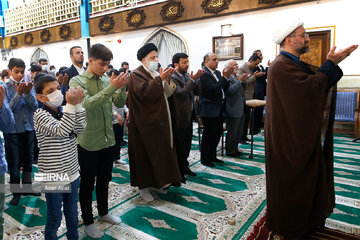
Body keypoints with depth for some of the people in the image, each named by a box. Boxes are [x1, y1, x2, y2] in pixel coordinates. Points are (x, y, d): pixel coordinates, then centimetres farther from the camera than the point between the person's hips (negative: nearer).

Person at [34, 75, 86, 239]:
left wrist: (78, 104, -21)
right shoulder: (40, 115, -15)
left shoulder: (65, 111, 3)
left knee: (72, 214, 22)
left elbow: (80, 129, -13)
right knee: (54, 218, 13)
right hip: (53, 177, -5)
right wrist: (71, 105, -36)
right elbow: (59, 131, -30)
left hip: (72, 172, 5)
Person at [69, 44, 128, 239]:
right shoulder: (77, 81, -9)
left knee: (104, 179, 20)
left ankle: (103, 212, 41)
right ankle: (88, 221, 30)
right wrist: (112, 87, -31)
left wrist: (121, 88, -17)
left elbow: (119, 103, 2)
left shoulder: (107, 79, 5)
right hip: (88, 143, -5)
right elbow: (88, 104, -26)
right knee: (87, 183, 11)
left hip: (108, 140, 5)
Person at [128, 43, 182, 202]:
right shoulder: (136, 74, -8)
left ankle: (155, 182, 29)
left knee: (159, 152, 13)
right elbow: (144, 93, -24)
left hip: (159, 120, 8)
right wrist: (159, 79, -23)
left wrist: (167, 79, -6)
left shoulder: (155, 74, 15)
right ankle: (143, 187, 16)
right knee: (145, 153, 1)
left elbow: (166, 93, 9)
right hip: (146, 123, -8)